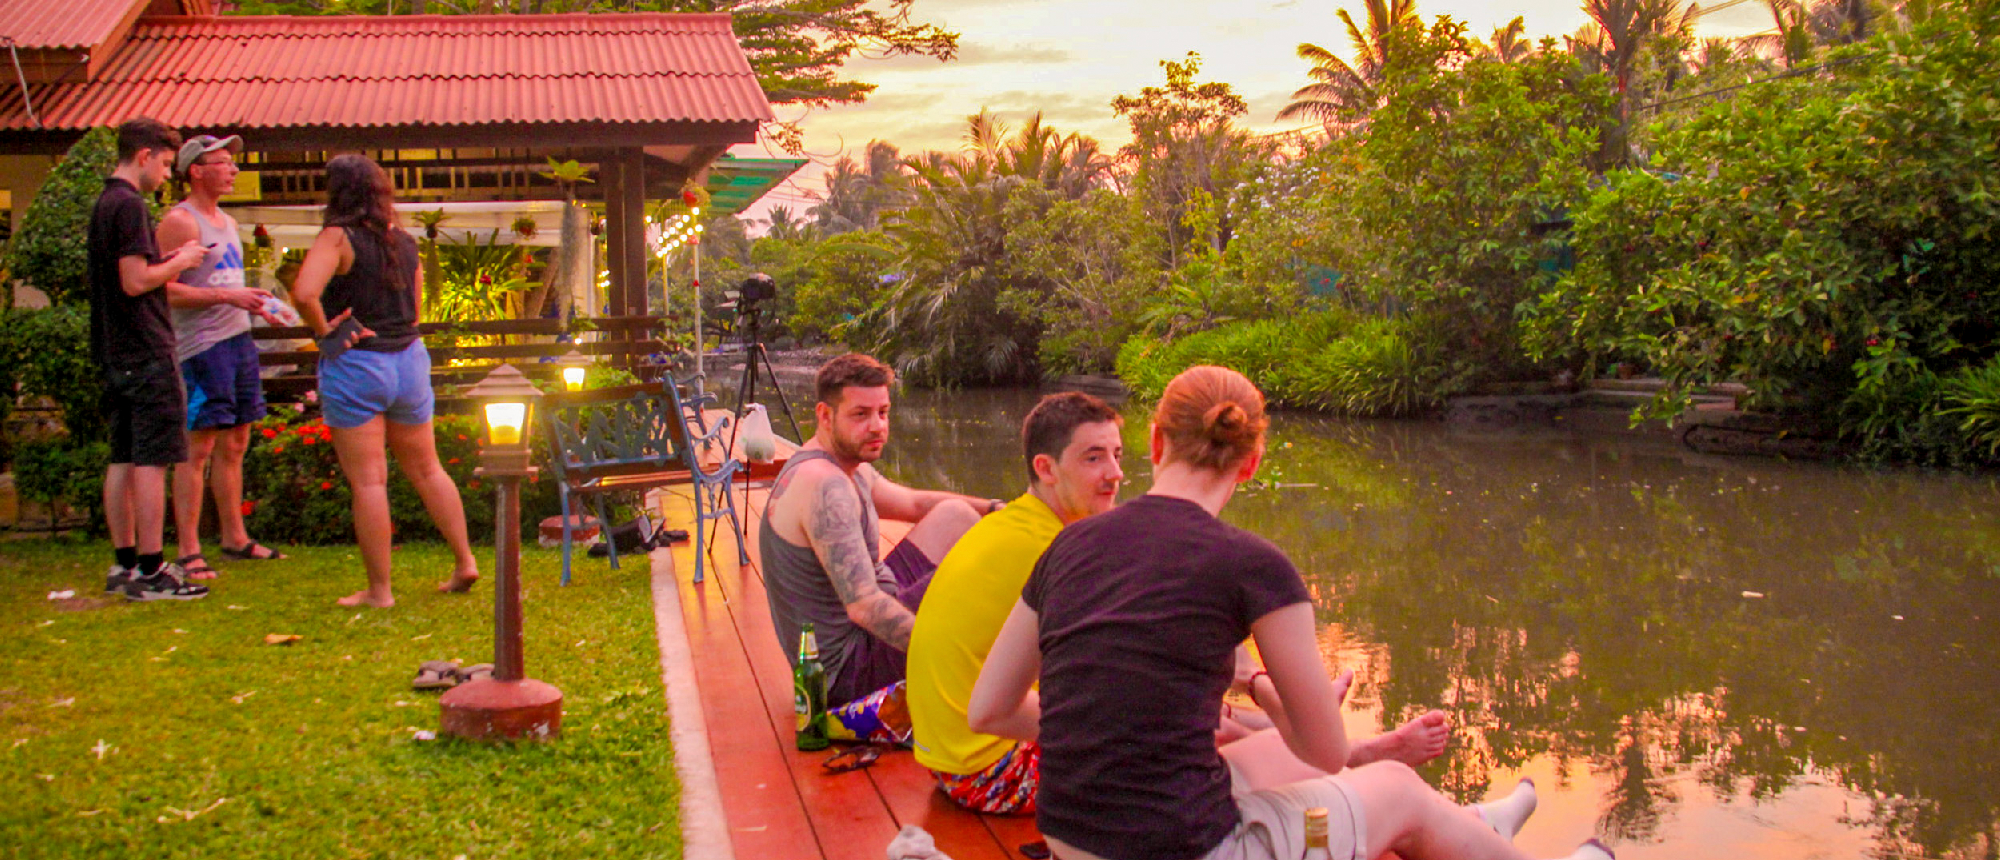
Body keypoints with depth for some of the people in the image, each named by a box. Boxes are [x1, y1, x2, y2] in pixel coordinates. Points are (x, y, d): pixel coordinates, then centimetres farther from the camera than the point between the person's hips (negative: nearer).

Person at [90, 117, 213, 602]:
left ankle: (124, 564, 17)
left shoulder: (104, 203, 16)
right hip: (146, 353, -10)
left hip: (115, 353, 10)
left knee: (123, 460, 11)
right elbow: (136, 281, -19)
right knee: (152, 461, -7)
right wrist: (181, 261, -5)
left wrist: (169, 261, 14)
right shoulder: (129, 204, -13)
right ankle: (149, 571, -5)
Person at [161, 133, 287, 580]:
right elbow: (165, 290, -17)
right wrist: (228, 297, -20)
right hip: (202, 345, -9)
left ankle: (234, 538, 20)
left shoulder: (227, 221, 19)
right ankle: (188, 551, -5)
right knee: (197, 449, -8)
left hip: (239, 339, 9)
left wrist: (255, 304, 12)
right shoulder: (180, 221, -9)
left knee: (234, 445, 12)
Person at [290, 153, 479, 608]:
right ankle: (465, 562, 20)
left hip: (354, 366, -6)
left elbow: (304, 293, -27)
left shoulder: (338, 237, -12)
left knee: (368, 481, 0)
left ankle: (379, 590, 5)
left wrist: (324, 331, -13)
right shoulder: (404, 241, 7)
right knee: (426, 470, 18)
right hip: (409, 359, 6)